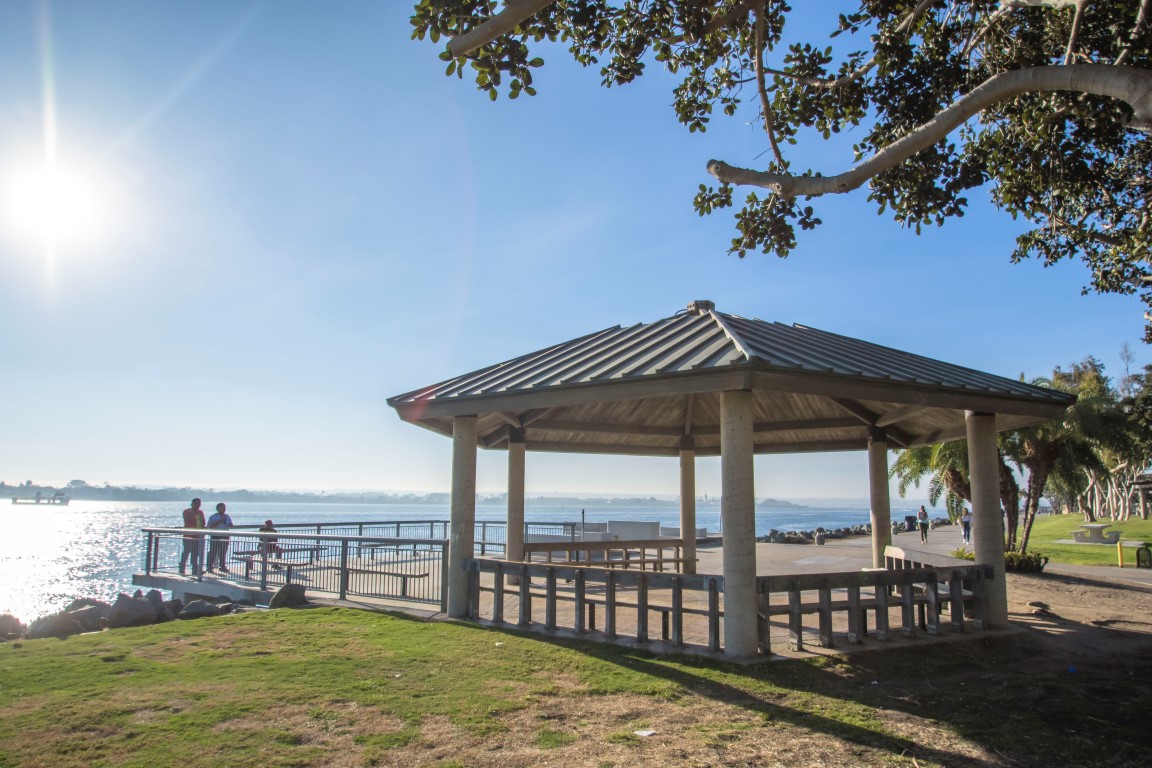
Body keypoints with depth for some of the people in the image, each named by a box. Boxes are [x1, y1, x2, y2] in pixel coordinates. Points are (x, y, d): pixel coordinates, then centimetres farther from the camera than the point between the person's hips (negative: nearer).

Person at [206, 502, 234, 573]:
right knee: (213, 552, -4)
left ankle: (222, 567, 17)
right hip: (216, 536, -5)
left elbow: (231, 525, 22)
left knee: (223, 553, 9)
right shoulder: (213, 517, -2)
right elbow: (210, 526, -14)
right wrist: (220, 521, -20)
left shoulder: (227, 517, 15)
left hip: (225, 537, 5)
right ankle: (210, 567, 1)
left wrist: (230, 525, -2)